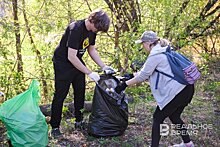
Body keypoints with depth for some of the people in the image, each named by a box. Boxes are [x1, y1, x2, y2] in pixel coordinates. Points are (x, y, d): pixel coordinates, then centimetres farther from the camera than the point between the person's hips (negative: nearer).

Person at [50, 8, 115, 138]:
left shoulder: (92, 30, -5)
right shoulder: (76, 29, -30)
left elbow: (92, 50, 8)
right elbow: (71, 57, -31)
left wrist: (104, 66, -1)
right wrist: (90, 73, -27)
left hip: (77, 62, 8)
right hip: (63, 62, -8)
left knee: (80, 92, 9)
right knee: (60, 95, -3)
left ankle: (79, 121, 22)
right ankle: (55, 127, 7)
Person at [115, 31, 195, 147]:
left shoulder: (155, 55, -13)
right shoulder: (164, 51, 18)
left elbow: (143, 76, -10)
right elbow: (147, 72, 22)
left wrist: (125, 84, -2)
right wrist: (131, 76, 21)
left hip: (176, 92, -10)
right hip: (187, 88, 10)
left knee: (158, 118, 3)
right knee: (174, 116, 25)